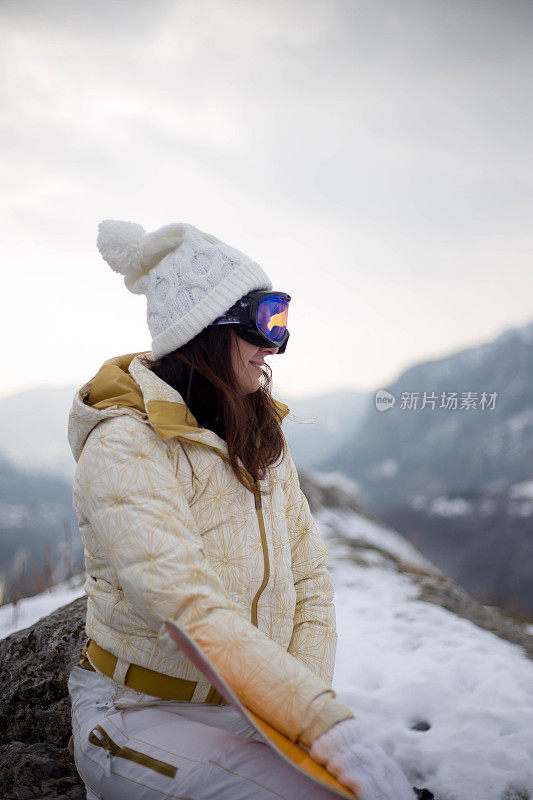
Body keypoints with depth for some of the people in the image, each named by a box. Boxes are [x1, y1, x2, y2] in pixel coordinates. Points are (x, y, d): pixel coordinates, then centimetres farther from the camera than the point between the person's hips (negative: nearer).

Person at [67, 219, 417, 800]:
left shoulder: (262, 442, 6)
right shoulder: (125, 448, -18)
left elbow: (309, 578, 5)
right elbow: (195, 615, -28)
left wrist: (309, 698, -11)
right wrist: (325, 725, -33)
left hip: (252, 708, 6)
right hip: (139, 713, -6)